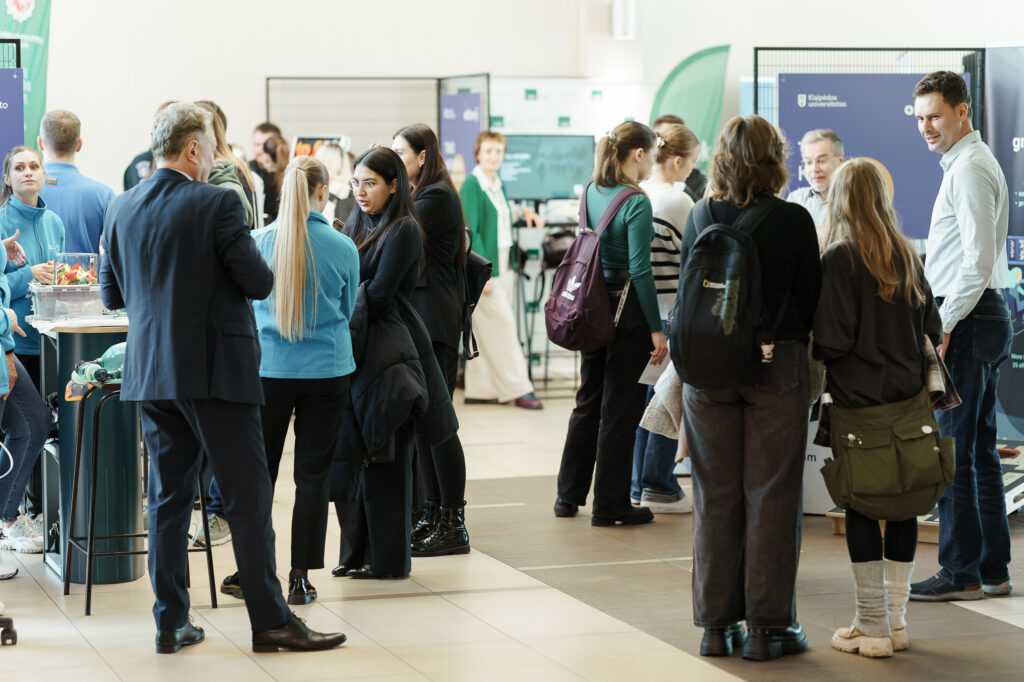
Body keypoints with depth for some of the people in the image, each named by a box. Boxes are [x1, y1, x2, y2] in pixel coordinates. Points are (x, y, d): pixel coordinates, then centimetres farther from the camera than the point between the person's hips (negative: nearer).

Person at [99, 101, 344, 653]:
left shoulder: (120, 209, 5)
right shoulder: (217, 205, -13)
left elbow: (111, 294, 12)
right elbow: (259, 283, -13)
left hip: (148, 373, 6)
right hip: (214, 370, -6)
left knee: (168, 496, 12)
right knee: (248, 496, 0)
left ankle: (171, 622, 13)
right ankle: (269, 620, 2)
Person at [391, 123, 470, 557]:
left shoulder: (437, 197, -10)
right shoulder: (418, 195, 20)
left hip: (434, 322, -10)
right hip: (416, 318, 10)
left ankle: (453, 525, -4)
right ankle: (432, 515, 16)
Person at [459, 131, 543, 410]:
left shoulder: (498, 185, 14)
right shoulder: (472, 185, -11)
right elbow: (470, 230, -16)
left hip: (502, 265, 8)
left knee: (486, 329, 10)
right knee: (502, 324, -7)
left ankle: (479, 389, 14)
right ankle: (518, 389, -4)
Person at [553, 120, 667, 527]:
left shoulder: (591, 193, 7)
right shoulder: (636, 203, -16)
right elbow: (640, 270, -19)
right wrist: (657, 329, -15)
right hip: (627, 308, -7)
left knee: (589, 401, 17)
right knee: (620, 409, 1)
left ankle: (569, 495, 24)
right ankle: (609, 505, 7)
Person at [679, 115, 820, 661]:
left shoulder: (701, 218, 0)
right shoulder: (794, 221, -8)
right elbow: (811, 299, -1)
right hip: (776, 365, -3)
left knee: (715, 496, 9)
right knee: (771, 495, 3)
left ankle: (717, 625, 13)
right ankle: (767, 626, 6)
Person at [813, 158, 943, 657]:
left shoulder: (839, 259, -11)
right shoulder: (907, 256, 5)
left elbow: (832, 341, -16)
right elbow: (932, 329, 10)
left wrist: (817, 353, 4)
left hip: (858, 398, -5)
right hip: (907, 393, 5)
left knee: (860, 508, 1)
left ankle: (872, 627, 4)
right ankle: (895, 620, 17)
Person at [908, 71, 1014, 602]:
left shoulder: (969, 168, -13)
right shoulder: (970, 163, 19)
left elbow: (978, 262, -20)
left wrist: (944, 326, -19)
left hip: (966, 320, -11)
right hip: (983, 317, 11)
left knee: (954, 450, -7)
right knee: (980, 449, 12)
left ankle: (961, 572, -4)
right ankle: (992, 569, 16)